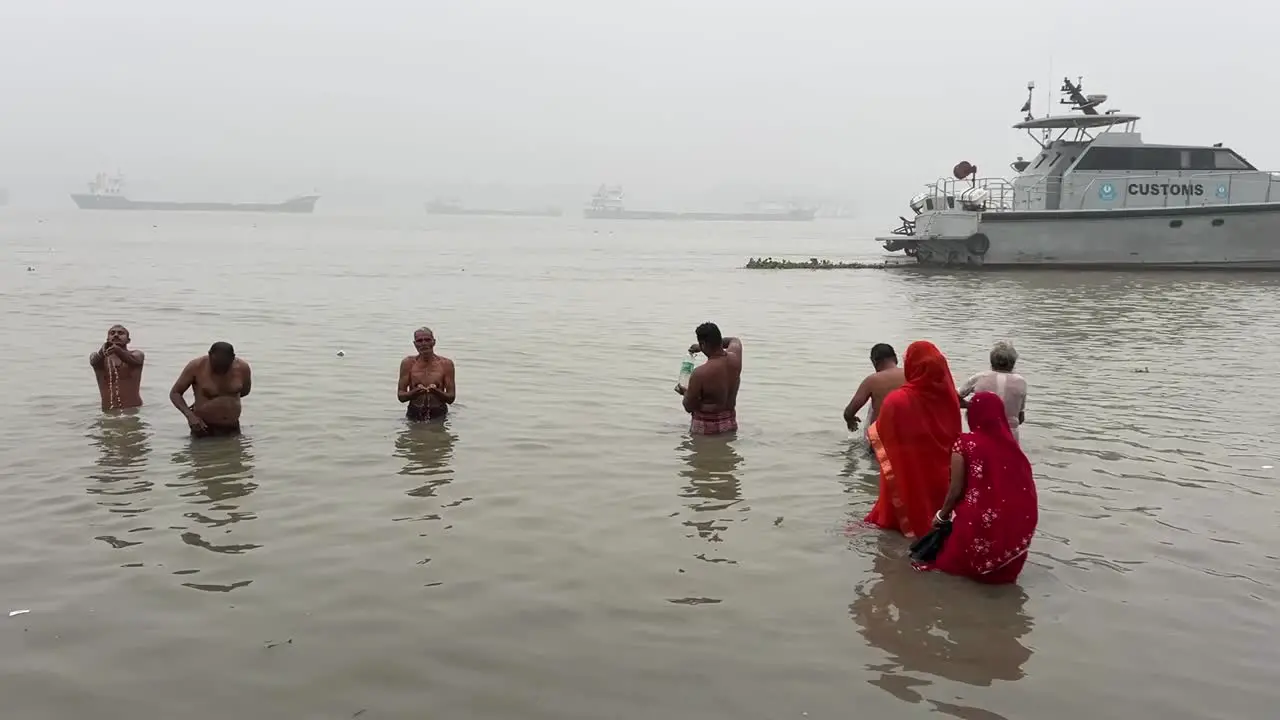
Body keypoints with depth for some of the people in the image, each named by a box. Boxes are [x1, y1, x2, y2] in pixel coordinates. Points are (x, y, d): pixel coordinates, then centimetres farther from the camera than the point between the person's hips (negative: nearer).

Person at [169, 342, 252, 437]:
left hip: (232, 429, 3)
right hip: (203, 428, -3)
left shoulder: (242, 367, -7)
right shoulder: (196, 367, -13)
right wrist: (190, 415, -22)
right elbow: (175, 393, -4)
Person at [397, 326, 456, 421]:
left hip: (438, 414, 0)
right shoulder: (408, 363, 1)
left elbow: (451, 398, 0)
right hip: (414, 415, 0)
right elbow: (400, 396, 0)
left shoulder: (446, 364, 0)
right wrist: (415, 392, -20)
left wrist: (437, 391, -20)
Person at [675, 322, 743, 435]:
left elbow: (689, 407, -10)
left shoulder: (700, 373, -22)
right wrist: (714, 343, 21)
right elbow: (735, 340, 23)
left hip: (706, 426, -6)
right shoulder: (734, 358, -5)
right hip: (730, 423, 6)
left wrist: (685, 392, 10)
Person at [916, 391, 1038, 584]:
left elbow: (956, 491, -6)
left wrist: (941, 515, 12)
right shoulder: (1012, 445, 4)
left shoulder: (965, 443, -6)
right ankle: (1003, 571, 3)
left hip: (979, 524, -4)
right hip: (1015, 527, 4)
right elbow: (1027, 491, 5)